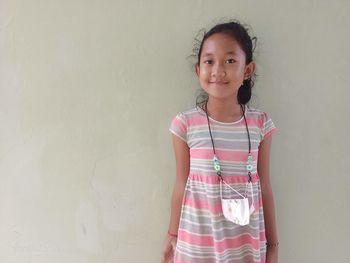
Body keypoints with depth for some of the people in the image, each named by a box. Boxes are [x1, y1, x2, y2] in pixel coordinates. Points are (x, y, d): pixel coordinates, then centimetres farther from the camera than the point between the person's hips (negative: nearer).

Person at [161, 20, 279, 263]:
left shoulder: (260, 124, -6)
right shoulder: (186, 124, -10)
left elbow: (264, 187, 1)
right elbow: (181, 184, -1)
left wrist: (273, 243, 6)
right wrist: (173, 234, 7)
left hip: (246, 242, 1)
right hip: (197, 241, -1)